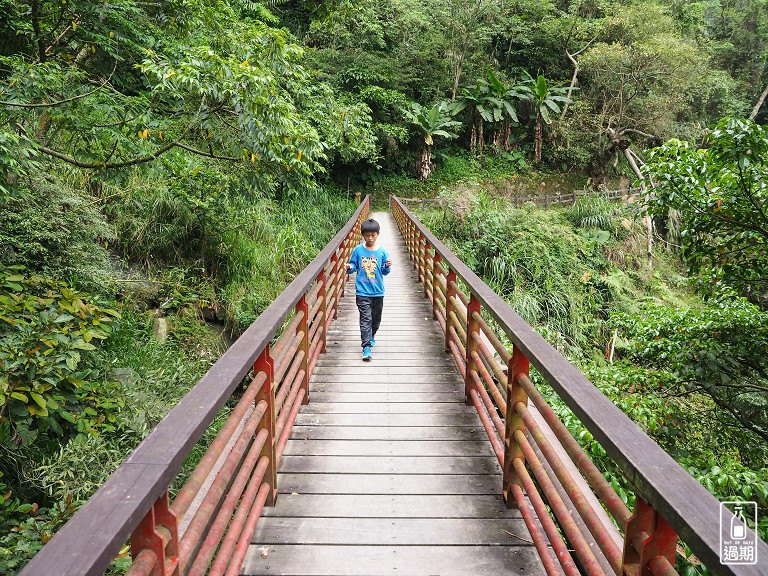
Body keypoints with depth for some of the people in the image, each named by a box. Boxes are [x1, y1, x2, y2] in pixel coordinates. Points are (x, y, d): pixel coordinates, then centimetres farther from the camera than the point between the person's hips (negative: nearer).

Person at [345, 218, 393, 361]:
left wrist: (388, 266, -17)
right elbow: (353, 266, 6)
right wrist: (350, 268, -16)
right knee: (365, 318, -8)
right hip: (362, 291, -2)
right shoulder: (358, 250, -3)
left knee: (376, 318, 17)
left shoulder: (382, 252, -1)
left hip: (378, 291, 2)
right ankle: (366, 346, -6)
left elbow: (385, 272, 4)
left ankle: (371, 336, 43)